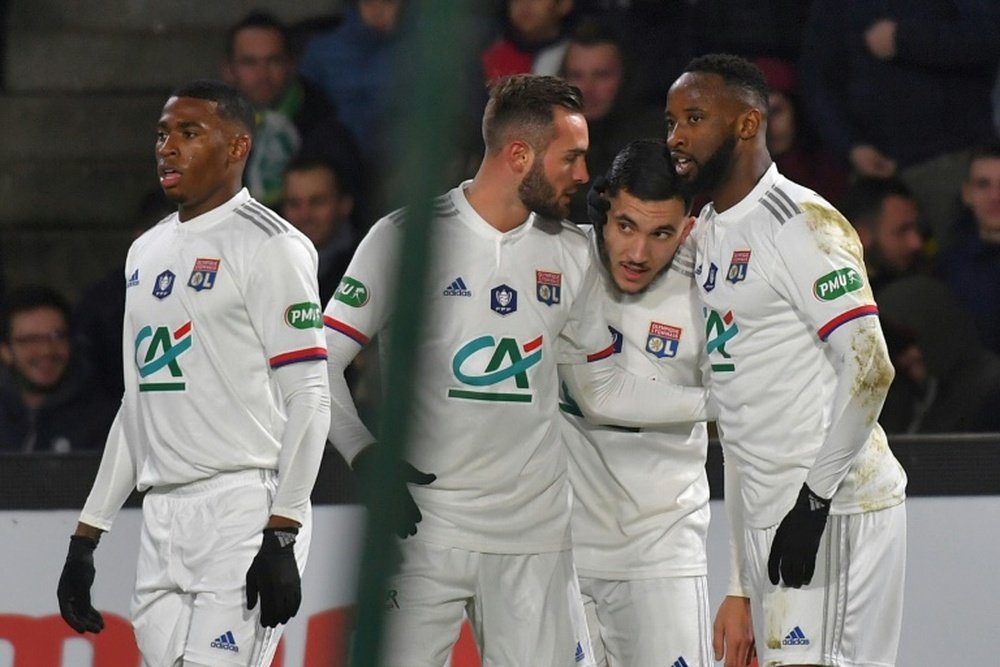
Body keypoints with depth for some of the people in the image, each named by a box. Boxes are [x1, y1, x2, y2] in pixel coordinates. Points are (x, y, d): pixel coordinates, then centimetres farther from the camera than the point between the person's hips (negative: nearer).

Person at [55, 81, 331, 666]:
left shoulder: (269, 245, -6)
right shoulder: (146, 252, 19)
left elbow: (309, 398, -11)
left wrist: (282, 539, -18)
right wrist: (87, 536, 21)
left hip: (244, 511, -8)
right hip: (162, 521, 8)